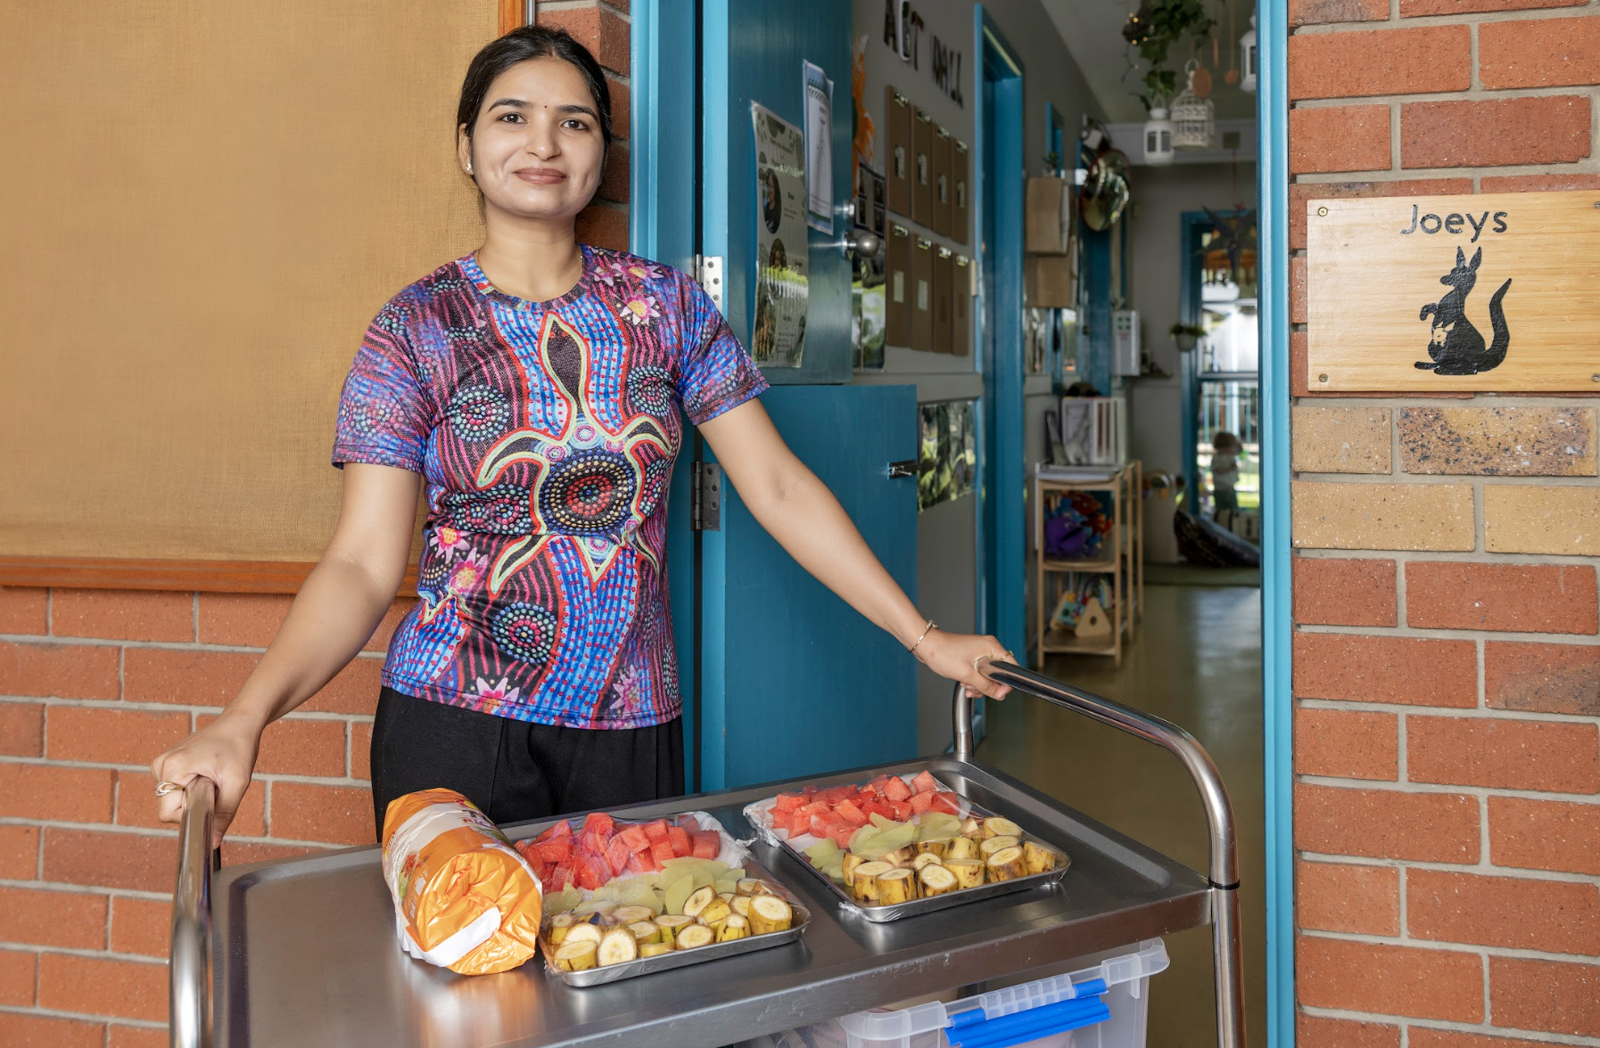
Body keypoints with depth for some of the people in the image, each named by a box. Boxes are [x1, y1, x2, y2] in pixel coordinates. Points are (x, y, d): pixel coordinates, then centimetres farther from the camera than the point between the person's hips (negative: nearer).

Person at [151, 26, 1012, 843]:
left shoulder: (666, 303, 2)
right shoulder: (415, 329, -3)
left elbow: (779, 488, 1)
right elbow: (362, 566, -7)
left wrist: (924, 637, -3)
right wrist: (244, 720, -24)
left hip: (631, 728, 2)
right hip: (453, 725, -1)